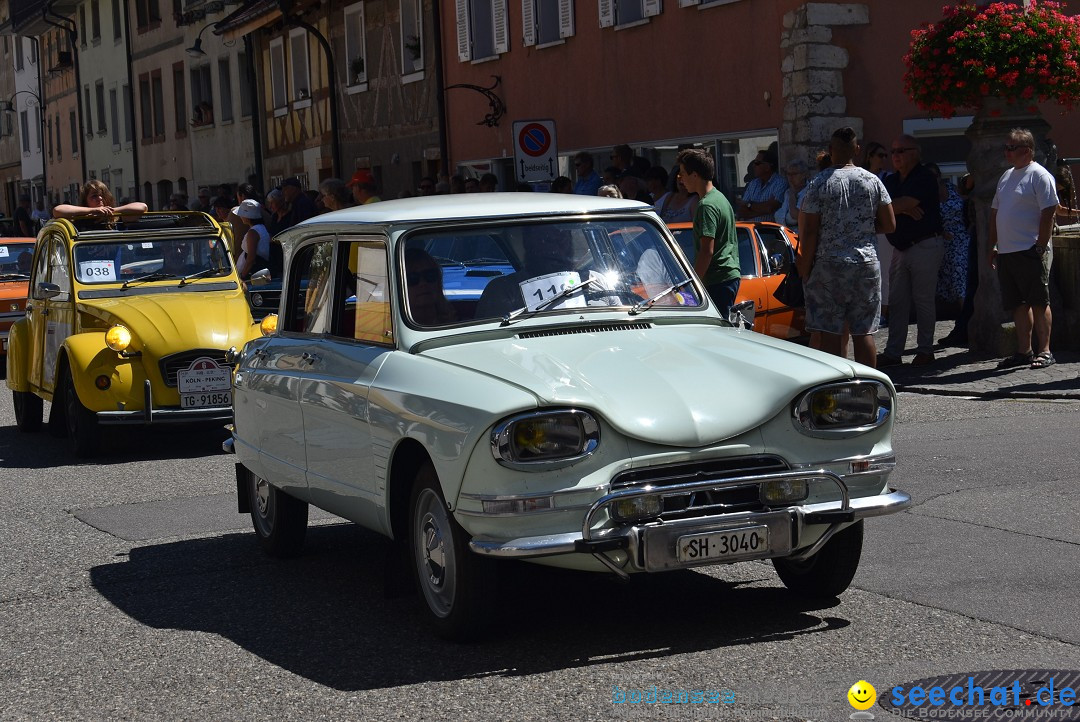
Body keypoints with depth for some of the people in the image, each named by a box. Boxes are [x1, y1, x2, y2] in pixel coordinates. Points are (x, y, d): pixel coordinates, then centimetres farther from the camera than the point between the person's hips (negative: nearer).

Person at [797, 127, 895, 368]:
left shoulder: (820, 184, -6)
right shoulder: (873, 181, 3)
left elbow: (809, 232, -8)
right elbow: (889, 225, 6)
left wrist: (805, 269, 0)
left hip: (828, 266, -3)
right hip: (867, 265, 3)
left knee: (830, 333, 1)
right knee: (864, 333, 7)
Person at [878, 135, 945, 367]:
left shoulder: (924, 178, -9)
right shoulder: (891, 180, 15)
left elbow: (906, 203, -19)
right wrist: (904, 208, -12)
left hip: (925, 246, -7)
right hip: (900, 248, 7)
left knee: (923, 299, -2)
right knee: (897, 302, 5)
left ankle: (925, 350, 7)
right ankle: (893, 352, 7)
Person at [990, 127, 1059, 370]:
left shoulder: (1039, 176, -8)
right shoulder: (1006, 176, 18)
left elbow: (1048, 213, -14)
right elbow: (995, 212, 21)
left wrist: (1040, 246, -18)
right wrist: (993, 245, 16)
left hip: (1030, 252, -8)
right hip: (1006, 252, 8)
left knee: (1038, 303, -4)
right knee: (1018, 304, 10)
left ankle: (1044, 351, -1)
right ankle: (1024, 351, 16)